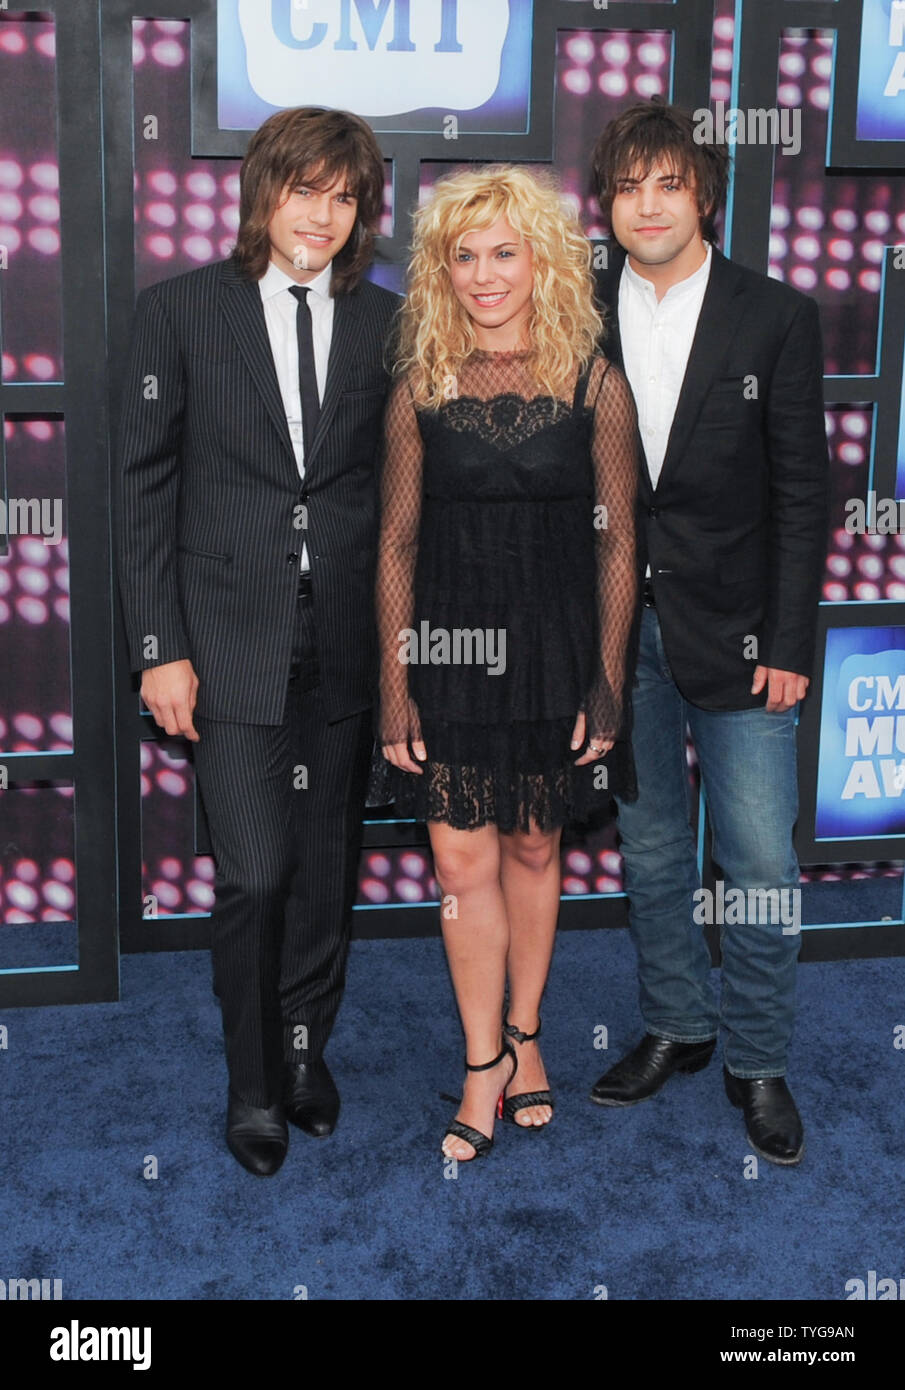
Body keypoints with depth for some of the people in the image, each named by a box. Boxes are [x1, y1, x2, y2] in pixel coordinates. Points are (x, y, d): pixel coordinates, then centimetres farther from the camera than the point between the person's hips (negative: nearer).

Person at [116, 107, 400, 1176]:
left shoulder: (386, 322, 5)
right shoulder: (179, 309, -1)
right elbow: (146, 487, -1)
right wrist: (160, 646, -6)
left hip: (347, 644, 3)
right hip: (233, 643, -2)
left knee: (326, 868, 13)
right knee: (255, 875, -5)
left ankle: (305, 1046, 35)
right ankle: (252, 1081, 18)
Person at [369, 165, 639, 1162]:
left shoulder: (595, 386, -1)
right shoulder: (421, 389, 1)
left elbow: (617, 541, 1)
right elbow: (397, 540, 2)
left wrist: (608, 678, -3)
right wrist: (394, 685, -2)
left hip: (556, 647, 0)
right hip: (450, 647, 1)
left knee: (533, 850, 12)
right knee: (462, 863, 1)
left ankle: (523, 1035, 30)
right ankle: (485, 1069, 15)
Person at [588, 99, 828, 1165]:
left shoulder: (775, 318, -3)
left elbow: (801, 492, -3)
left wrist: (790, 642, -8)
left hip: (734, 632, -2)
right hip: (617, 629, 3)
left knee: (761, 864, -1)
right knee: (649, 850, 14)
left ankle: (758, 1061, 18)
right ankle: (675, 1028, 32)